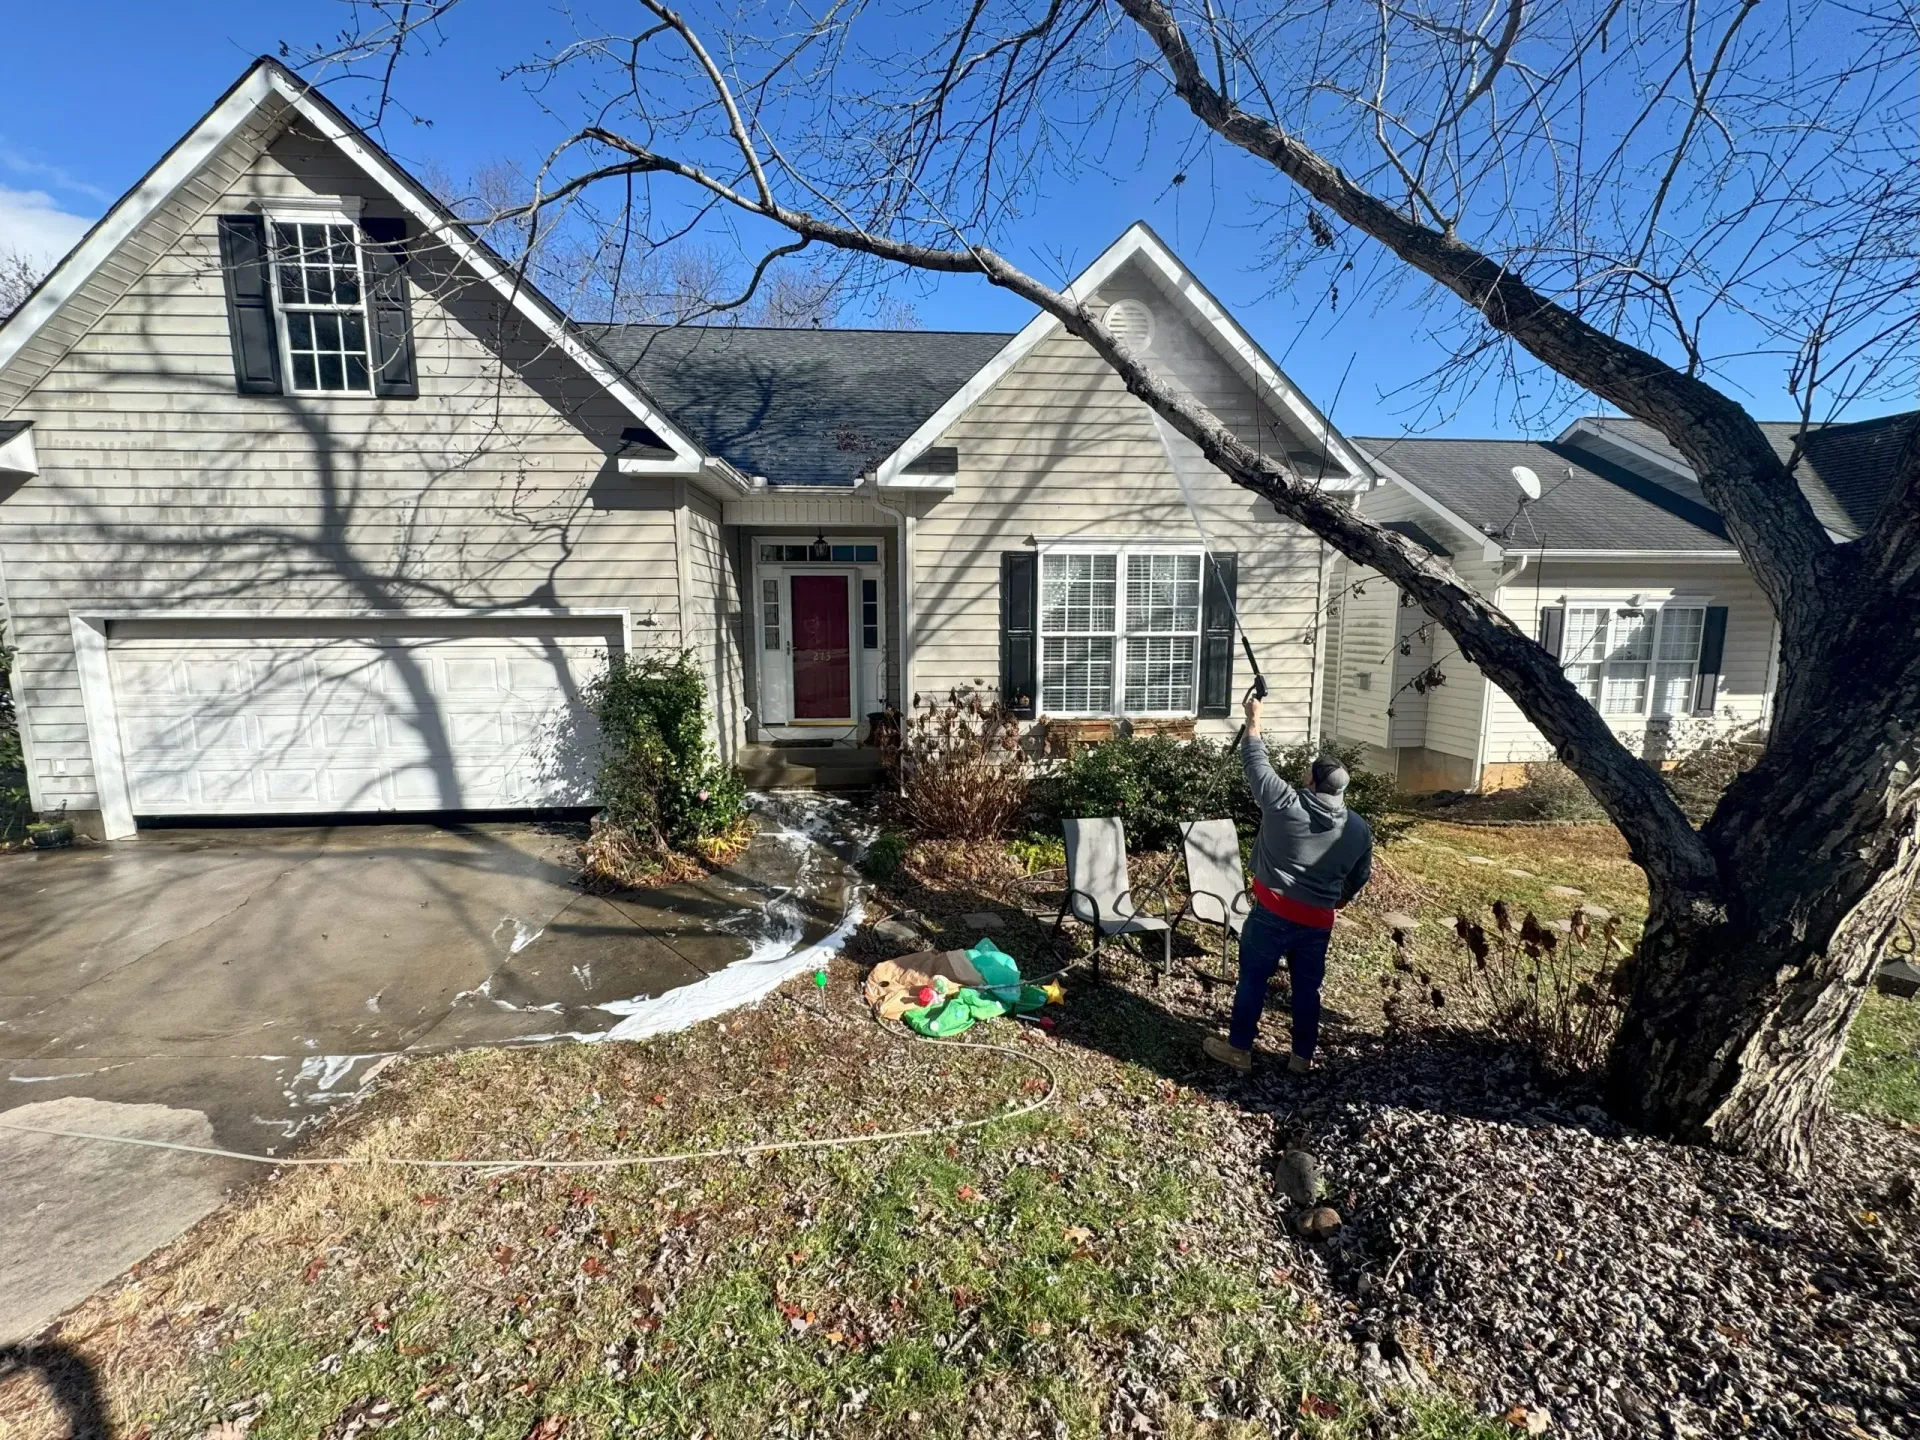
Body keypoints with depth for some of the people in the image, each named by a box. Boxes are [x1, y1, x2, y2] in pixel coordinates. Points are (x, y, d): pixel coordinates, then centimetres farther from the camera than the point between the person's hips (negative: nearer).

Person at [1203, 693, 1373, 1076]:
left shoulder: (1284, 803, -16)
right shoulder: (1359, 830, -1)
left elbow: (1256, 762, -5)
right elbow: (1360, 876, 13)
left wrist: (1253, 719, 8)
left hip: (1273, 912, -4)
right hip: (1318, 921, 4)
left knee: (1253, 979, 8)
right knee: (1307, 987, 17)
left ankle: (1238, 1049, 18)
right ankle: (1303, 1056, 29)